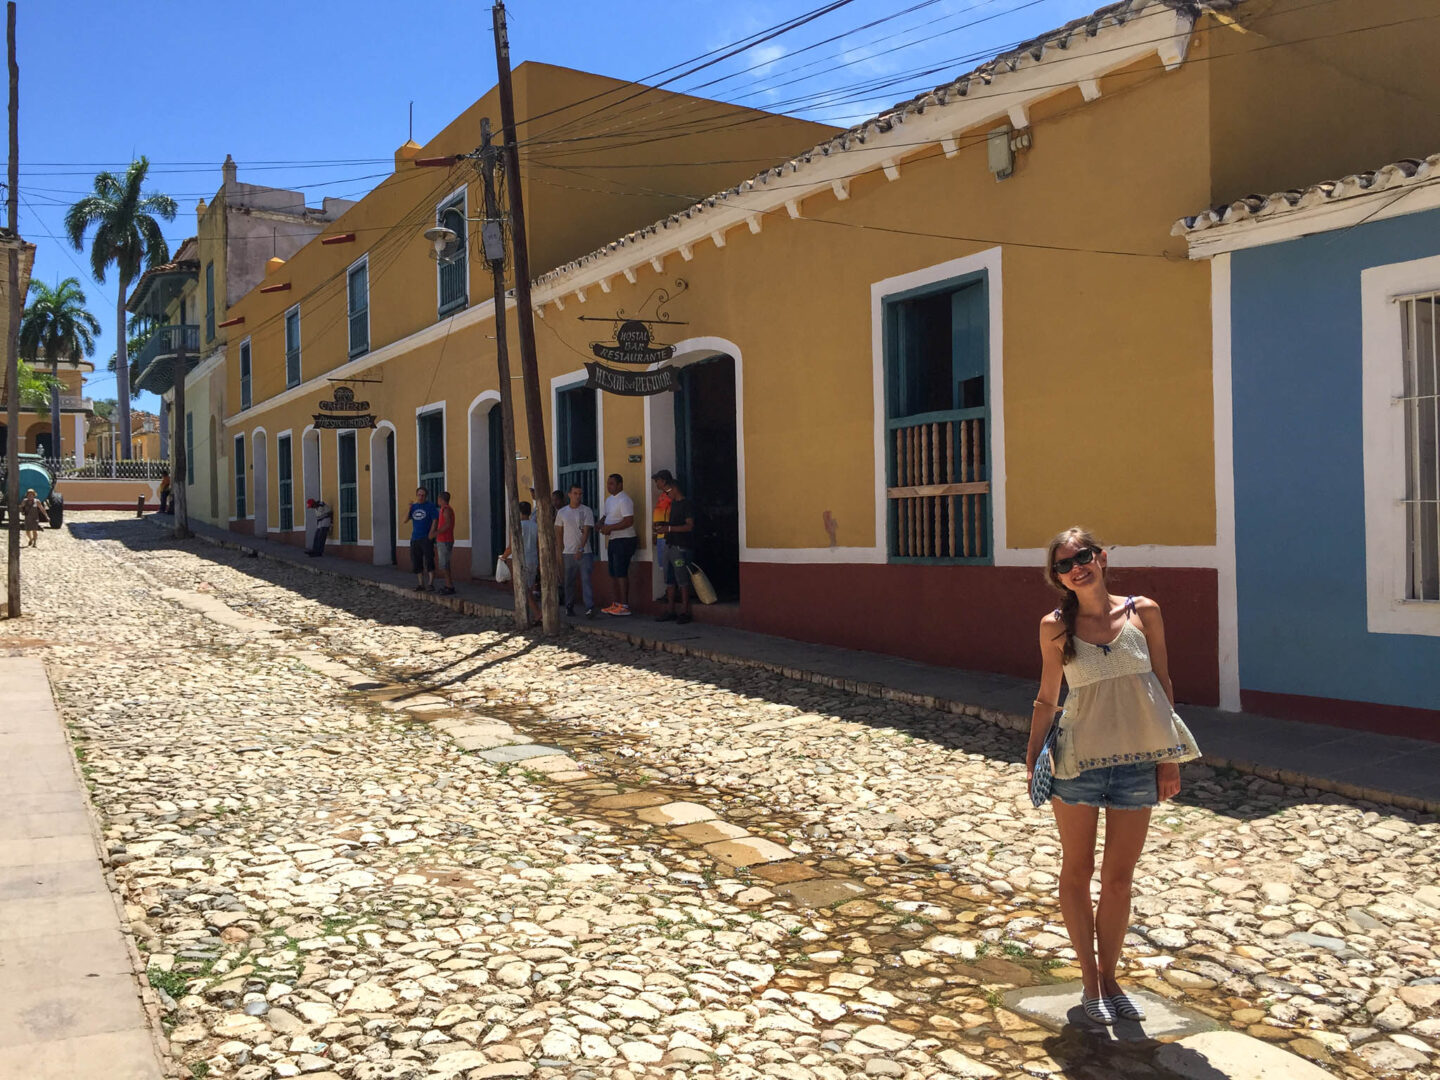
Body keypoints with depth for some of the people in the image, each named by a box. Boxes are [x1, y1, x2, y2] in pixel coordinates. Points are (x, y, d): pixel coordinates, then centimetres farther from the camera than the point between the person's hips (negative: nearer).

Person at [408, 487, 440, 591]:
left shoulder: (430, 506, -1)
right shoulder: (413, 506, 13)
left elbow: (435, 520, -7)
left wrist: (431, 533, -18)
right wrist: (409, 507, -6)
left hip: (426, 539, -5)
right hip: (415, 539, 5)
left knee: (429, 561, -10)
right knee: (416, 563, 6)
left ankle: (431, 583, -8)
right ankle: (420, 584, 12)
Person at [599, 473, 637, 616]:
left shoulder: (624, 500, -14)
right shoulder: (609, 499, 17)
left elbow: (629, 521, -22)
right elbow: (604, 517, 22)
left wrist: (610, 528, -20)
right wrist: (602, 526, -1)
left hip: (624, 540, -10)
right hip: (613, 540, 10)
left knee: (621, 573, -11)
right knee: (614, 574, 13)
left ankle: (624, 606, -10)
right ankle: (617, 604, 20)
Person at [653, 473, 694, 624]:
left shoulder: (686, 504, -9)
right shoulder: (674, 504, 18)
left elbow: (689, 526, -17)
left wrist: (669, 528, -19)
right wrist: (663, 526, 9)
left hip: (681, 548, -9)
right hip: (670, 545, 9)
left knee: (682, 580, -6)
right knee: (669, 580, 9)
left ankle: (684, 611, -3)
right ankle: (671, 610, 14)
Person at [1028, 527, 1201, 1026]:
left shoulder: (1143, 612, -2)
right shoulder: (1056, 626, -3)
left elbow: (1163, 684, 3)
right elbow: (1047, 698, 4)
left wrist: (1169, 757, 1)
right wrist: (1032, 758, 1)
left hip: (1137, 762, 1)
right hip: (1077, 760, -1)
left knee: (1119, 877, 12)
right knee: (1077, 871, 9)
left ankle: (1109, 977, 29)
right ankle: (1090, 981, 25)